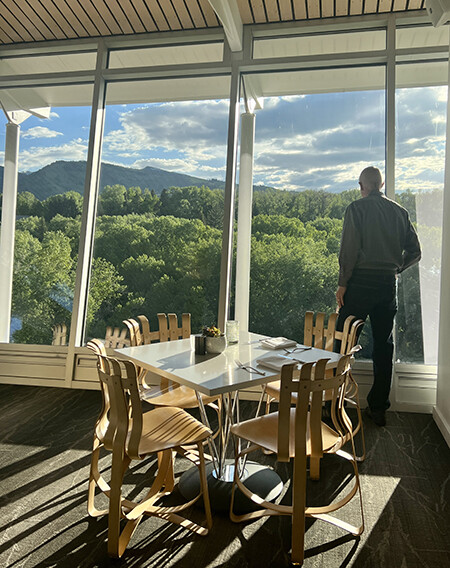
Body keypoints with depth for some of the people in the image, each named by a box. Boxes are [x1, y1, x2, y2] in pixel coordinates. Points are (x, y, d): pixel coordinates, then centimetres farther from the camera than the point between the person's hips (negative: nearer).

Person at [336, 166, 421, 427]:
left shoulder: (357, 208, -3)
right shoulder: (400, 212, 11)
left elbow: (350, 248, -12)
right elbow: (415, 252, 10)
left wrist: (342, 283, -8)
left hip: (361, 282, -4)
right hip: (389, 285, 5)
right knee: (384, 345, 10)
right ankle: (379, 408, 18)